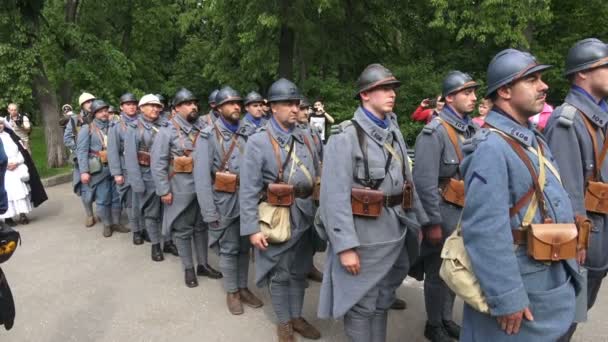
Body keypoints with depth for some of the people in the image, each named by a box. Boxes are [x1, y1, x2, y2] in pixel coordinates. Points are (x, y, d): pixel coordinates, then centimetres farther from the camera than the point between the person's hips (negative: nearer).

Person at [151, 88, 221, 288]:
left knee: (201, 226, 15)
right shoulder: (168, 130, -8)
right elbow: (157, 162, -10)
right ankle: (188, 269, 22)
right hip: (181, 190, -4)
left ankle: (203, 264, 29)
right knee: (183, 230, 8)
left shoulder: (202, 128, 4)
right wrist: (164, 190, -13)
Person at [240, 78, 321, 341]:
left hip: (304, 216, 5)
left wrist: (317, 210, 9)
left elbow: (316, 176, 11)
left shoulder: (304, 137, 5)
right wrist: (252, 228, -17)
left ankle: (297, 316, 36)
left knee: (300, 271, 18)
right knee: (280, 274, 10)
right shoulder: (258, 141, -12)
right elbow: (248, 189, -14)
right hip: (277, 218, -5)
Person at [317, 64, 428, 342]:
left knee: (383, 302, 20)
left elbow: (407, 181, 17)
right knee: (361, 305, 7)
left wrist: (419, 222, 14)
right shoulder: (345, 136, -13)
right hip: (363, 234, -7)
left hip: (395, 233, 7)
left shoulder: (394, 133, 10)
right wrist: (345, 246, -22)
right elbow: (335, 196, -19)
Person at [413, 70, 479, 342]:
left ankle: (446, 319, 36)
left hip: (467, 211, 7)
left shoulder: (473, 129, 6)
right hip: (445, 212, -7)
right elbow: (424, 181, -20)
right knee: (438, 272, 7)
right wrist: (433, 222, -19)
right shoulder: (435, 131, -17)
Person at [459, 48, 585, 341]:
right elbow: (485, 230, -27)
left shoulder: (534, 139, 11)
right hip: (518, 284, -9)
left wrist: (568, 269, 18)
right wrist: (506, 298, -25)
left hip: (552, 281, 9)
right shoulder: (491, 147, -22)